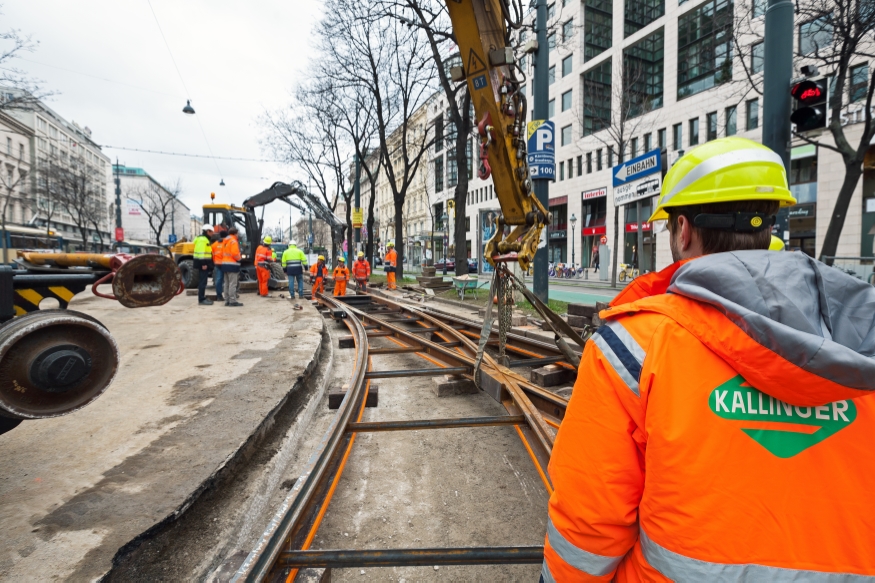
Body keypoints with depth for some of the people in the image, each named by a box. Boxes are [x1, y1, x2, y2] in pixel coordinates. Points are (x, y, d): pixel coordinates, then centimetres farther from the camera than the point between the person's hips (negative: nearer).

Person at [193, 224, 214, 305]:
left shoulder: (205, 239, 20)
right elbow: (201, 252, -21)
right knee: (202, 282, -8)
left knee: (202, 282, 15)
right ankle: (201, 300, -6)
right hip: (202, 263, -11)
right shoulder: (202, 239, -13)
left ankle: (202, 298, 22)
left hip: (203, 264, 11)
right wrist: (203, 264, -24)